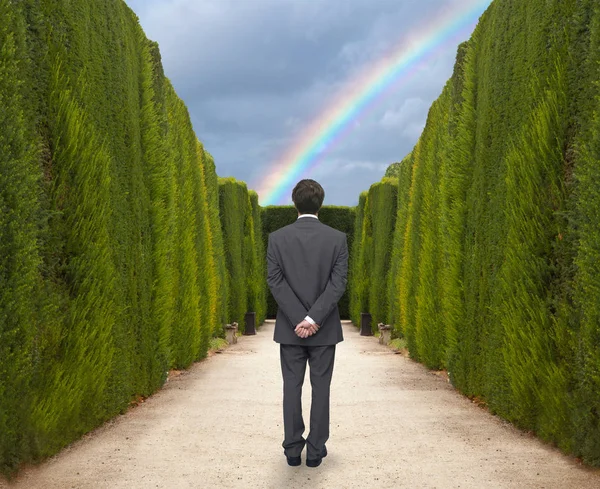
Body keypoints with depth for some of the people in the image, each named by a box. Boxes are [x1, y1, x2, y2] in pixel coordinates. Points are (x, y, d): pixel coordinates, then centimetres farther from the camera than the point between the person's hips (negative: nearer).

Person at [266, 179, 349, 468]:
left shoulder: (277, 238, -4)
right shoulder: (337, 238, -5)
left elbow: (275, 281, -9)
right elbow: (339, 282, -12)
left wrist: (299, 320, -11)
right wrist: (313, 320, -15)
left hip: (290, 327, 1)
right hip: (325, 328, 0)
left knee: (292, 387, 9)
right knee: (320, 388, 8)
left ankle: (293, 449, 14)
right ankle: (316, 450, 13)